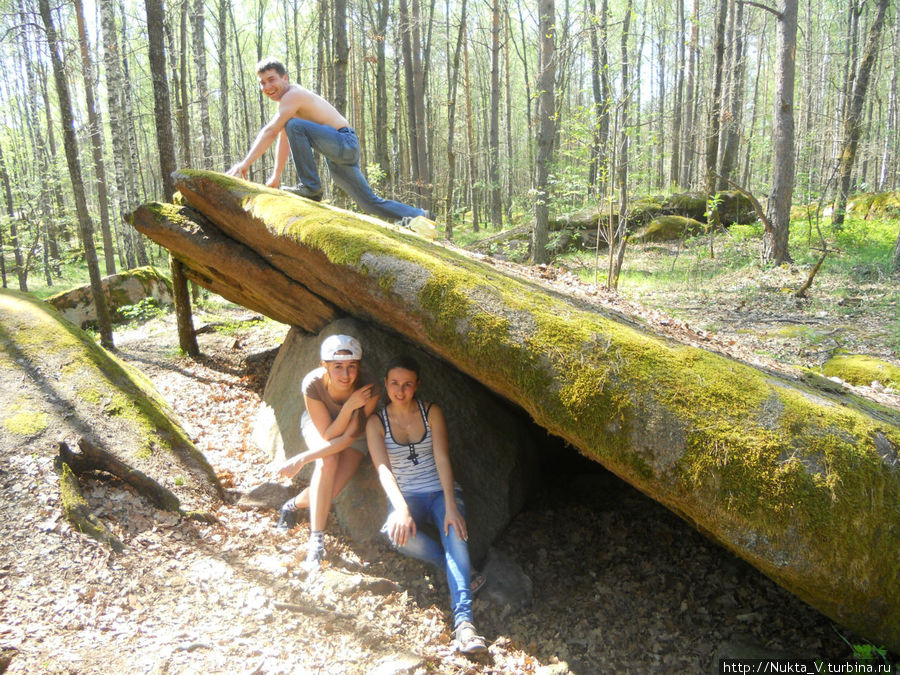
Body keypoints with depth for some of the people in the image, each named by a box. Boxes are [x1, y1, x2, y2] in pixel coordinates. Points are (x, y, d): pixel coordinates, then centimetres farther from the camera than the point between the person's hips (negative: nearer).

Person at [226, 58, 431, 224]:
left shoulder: (293, 95, -13)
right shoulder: (285, 99, 17)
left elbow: (270, 132, -23)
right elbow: (284, 139, 23)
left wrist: (245, 163, -25)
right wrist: (276, 176, 21)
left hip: (344, 143, -10)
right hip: (337, 155, 10)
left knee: (294, 125, -26)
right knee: (370, 203, 11)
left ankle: (310, 187, -21)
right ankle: (421, 217, 17)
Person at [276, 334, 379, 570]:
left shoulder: (369, 390, -35)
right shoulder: (312, 384, -33)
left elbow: (348, 437, -29)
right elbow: (328, 434, -26)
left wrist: (303, 458, -34)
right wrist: (349, 406, -42)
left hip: (354, 430, 0)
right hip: (319, 425, 0)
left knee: (330, 491, -18)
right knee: (327, 462, -32)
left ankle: (294, 505, 15)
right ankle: (317, 540, -24)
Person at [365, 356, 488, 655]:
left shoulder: (432, 413, 0)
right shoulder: (376, 423, 0)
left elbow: (442, 460, -9)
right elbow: (383, 469, -14)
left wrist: (451, 506, -24)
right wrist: (401, 508, -33)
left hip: (440, 490, 0)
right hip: (406, 496, 0)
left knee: (455, 531, -33)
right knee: (396, 533, -34)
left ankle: (463, 621, -38)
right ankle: (460, 570, -16)